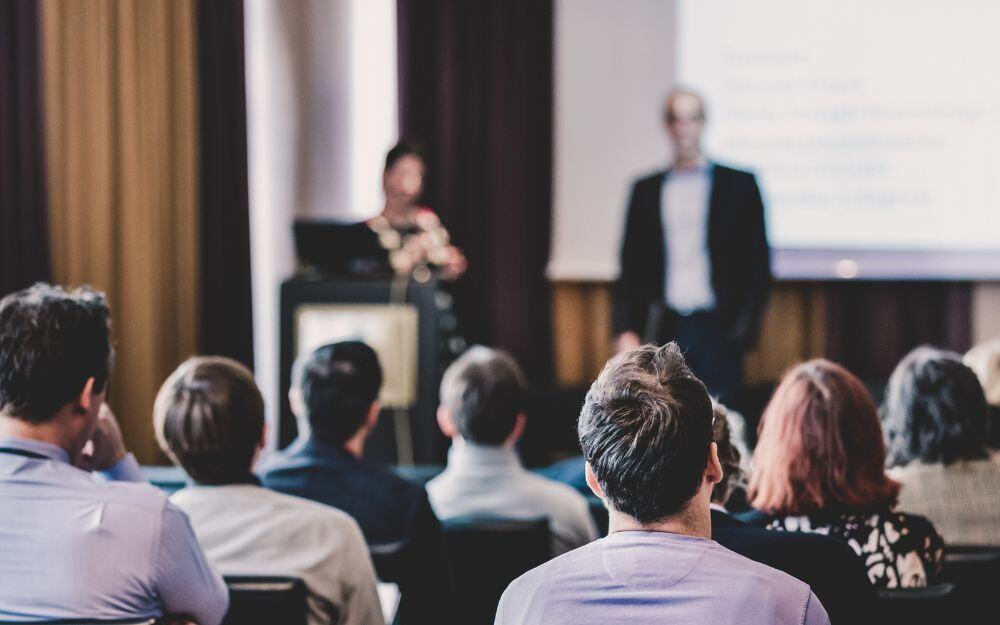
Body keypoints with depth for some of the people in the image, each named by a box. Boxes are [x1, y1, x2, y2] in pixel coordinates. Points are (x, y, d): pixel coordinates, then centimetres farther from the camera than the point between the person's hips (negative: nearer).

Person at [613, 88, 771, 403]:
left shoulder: (739, 185, 6)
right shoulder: (646, 190, 12)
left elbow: (759, 262, 5)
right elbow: (630, 266, 12)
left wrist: (746, 324, -5)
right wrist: (625, 330, 2)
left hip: (717, 331, -1)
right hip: (663, 333, 2)